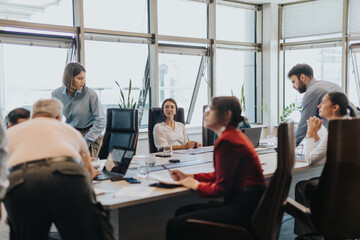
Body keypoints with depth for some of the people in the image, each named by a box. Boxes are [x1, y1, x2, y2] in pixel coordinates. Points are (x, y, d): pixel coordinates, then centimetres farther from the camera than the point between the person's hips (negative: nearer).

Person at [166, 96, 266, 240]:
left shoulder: (226, 141, -17)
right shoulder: (235, 135, 15)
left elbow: (222, 188, -16)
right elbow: (220, 176, 22)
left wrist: (196, 185, 0)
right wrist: (189, 177, 16)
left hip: (243, 209, -11)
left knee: (175, 225, -13)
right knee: (182, 212, 11)